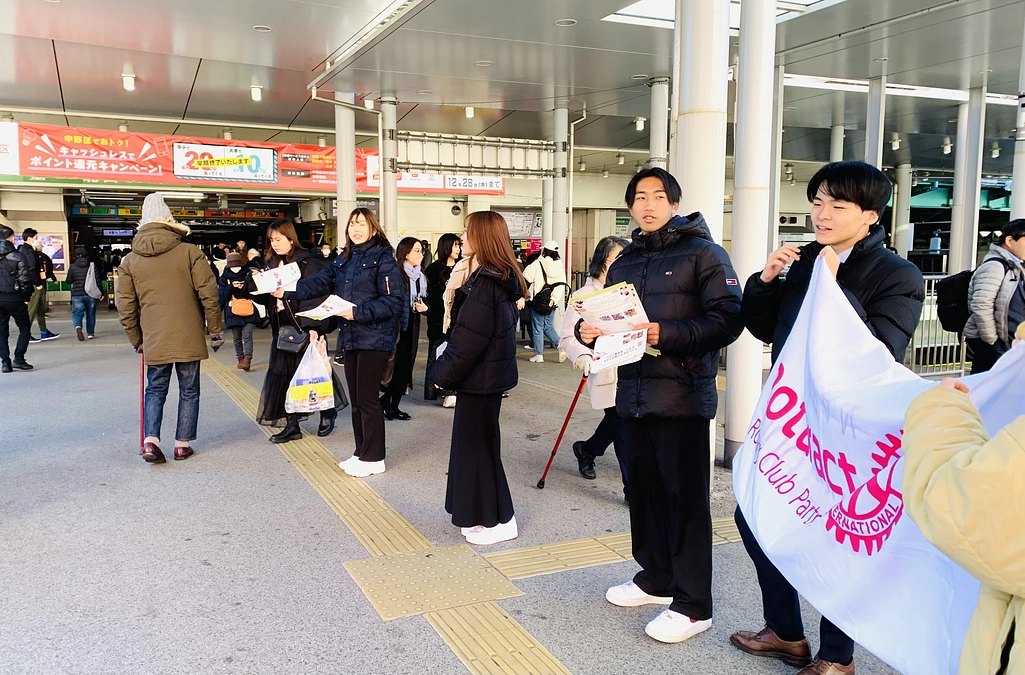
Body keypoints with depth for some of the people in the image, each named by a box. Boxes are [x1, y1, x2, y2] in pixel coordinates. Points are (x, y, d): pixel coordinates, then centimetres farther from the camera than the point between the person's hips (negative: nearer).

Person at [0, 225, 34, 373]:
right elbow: (24, 279, -11)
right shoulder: (17, 256, -8)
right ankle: (18, 359, -1)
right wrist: (26, 298, -2)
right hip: (14, 298, -4)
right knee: (24, 328, 8)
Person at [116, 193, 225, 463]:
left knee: (155, 389, 14)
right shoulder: (190, 252, -4)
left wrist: (136, 339, 17)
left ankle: (151, 441, 0)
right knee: (189, 390, 9)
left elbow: (126, 306, 6)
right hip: (188, 337, -2)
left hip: (154, 339, 2)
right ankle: (183, 444, 12)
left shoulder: (130, 261, 5)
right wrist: (216, 329, 2)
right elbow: (209, 294, -7)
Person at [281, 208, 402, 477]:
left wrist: (358, 312, -21)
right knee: (356, 398, 13)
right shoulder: (344, 260, 14)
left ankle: (373, 459, 8)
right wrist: (288, 290, -7)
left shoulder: (383, 258, -9)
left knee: (367, 397, -4)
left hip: (374, 339, -8)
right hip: (350, 337, 8)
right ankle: (362, 452, 25)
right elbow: (320, 283, 7)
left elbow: (394, 300, -16)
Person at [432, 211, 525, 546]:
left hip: (480, 378, -10)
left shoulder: (486, 282, -21)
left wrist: (443, 372, -12)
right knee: (474, 442, 17)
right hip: (490, 372, 10)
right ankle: (483, 516, 29)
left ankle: (498, 521, 14)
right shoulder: (502, 278, 10)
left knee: (476, 444, 2)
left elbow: (469, 339, -21)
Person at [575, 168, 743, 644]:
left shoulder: (702, 253, -4)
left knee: (685, 497, -2)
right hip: (635, 393, 7)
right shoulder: (624, 264, 17)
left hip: (683, 395, -7)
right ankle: (656, 578, 32)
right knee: (644, 489, 14)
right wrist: (589, 332, -1)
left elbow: (727, 319, -15)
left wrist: (666, 334, -24)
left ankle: (693, 604, 9)